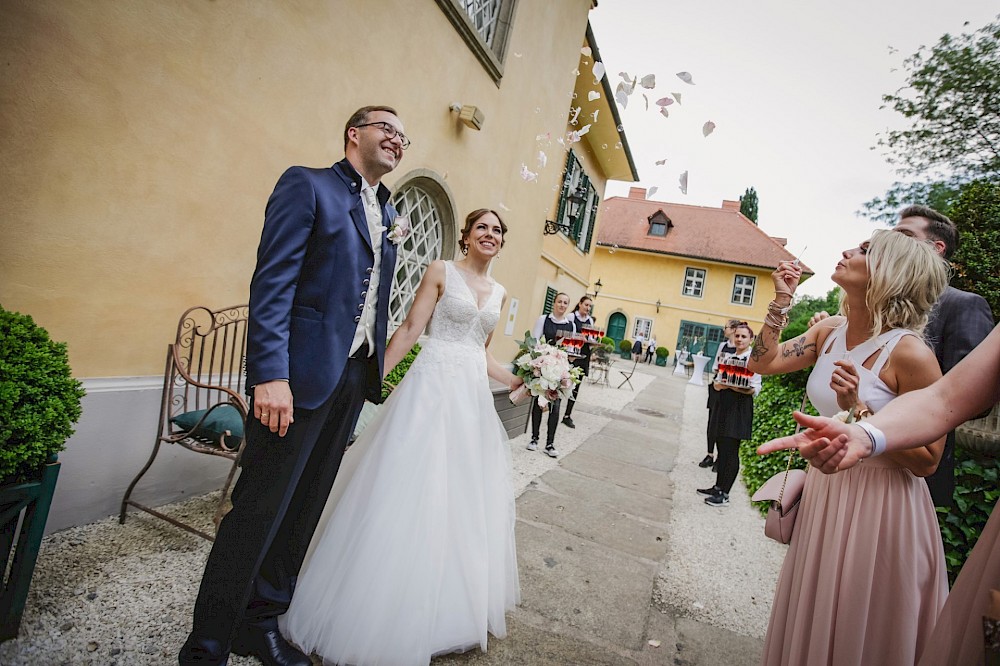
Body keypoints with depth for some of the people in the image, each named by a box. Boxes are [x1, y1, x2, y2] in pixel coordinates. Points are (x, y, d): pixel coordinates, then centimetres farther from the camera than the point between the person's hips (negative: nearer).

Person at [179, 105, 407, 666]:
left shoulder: (389, 213, 18)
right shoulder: (307, 185, -3)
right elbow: (273, 283, -13)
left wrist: (376, 367, 11)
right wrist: (270, 374, -21)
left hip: (354, 377, 7)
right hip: (301, 372, -7)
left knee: (304, 507, 15)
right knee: (259, 509, 2)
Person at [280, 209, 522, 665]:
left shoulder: (499, 294, 15)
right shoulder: (441, 271, -2)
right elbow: (409, 329, -8)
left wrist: (515, 381, 12)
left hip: (473, 396, 6)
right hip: (432, 386, -6)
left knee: (461, 497, 13)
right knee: (410, 489, -1)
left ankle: (450, 606, 33)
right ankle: (377, 610, 18)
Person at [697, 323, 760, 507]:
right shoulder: (728, 357, 12)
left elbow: (755, 389, -10)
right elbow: (716, 384, 11)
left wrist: (738, 388, -25)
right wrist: (720, 384, -11)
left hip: (740, 409, -6)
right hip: (722, 405, 6)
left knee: (730, 451, -3)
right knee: (722, 449, 12)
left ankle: (724, 495, 6)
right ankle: (718, 487, 23)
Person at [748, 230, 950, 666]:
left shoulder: (909, 353, -21)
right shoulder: (828, 334, -2)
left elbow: (927, 461, -17)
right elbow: (763, 362, 1)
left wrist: (858, 410, -29)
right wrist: (782, 301, -4)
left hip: (880, 503, -6)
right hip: (824, 487, 6)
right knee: (814, 618, 24)